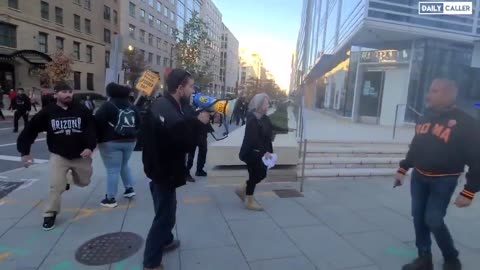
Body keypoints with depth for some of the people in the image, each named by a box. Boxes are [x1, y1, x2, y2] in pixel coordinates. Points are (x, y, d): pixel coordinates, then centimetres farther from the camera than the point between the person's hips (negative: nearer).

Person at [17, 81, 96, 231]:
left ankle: (72, 175, 51)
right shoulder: (47, 112, -7)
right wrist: (25, 151, -5)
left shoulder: (82, 111, -7)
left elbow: (92, 129, -7)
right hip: (58, 155, -1)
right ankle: (50, 214, 12)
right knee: (56, 186, -8)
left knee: (84, 182, 16)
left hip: (81, 155, 2)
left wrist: (90, 147, -22)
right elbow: (30, 131, -1)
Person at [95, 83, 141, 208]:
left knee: (113, 170, -2)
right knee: (124, 165, 25)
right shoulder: (132, 107, 9)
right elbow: (138, 123, 12)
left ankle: (110, 199, 3)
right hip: (130, 141, 6)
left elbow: (97, 122, -13)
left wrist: (98, 138, -1)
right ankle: (129, 188, 25)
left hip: (111, 142, -6)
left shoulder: (107, 106, -8)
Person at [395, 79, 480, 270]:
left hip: (443, 181, -6)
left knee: (433, 220, -5)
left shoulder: (465, 123, -14)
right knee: (418, 218, 8)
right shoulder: (426, 117, 5)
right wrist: (403, 169, 16)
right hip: (419, 177, 6)